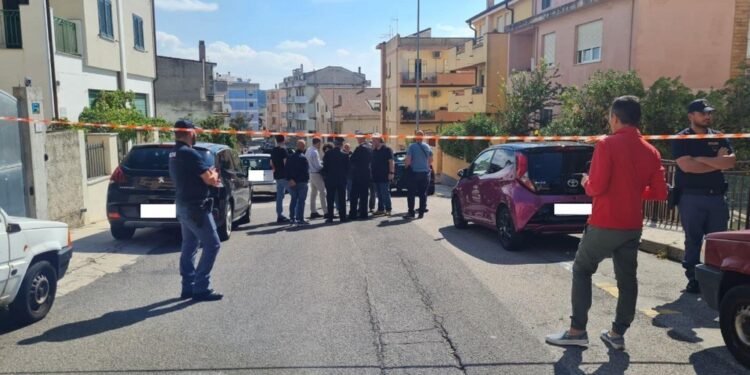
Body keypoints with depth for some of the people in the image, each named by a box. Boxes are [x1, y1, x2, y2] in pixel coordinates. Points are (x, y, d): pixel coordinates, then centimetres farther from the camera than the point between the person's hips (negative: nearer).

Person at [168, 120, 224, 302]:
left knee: (188, 247, 14)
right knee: (212, 245, -4)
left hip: (183, 206, 10)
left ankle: (188, 287, 19)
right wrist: (214, 174, 3)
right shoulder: (190, 153, -19)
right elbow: (209, 179, -19)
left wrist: (209, 176, 5)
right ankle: (201, 288, -3)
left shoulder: (173, 154, 12)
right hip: (196, 207, -10)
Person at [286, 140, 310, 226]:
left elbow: (287, 169, 7)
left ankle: (292, 218, 18)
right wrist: (307, 179, -2)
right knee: (301, 201, -4)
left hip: (293, 182, 7)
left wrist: (290, 179, 4)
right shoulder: (302, 157, -14)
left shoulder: (291, 157, 8)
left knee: (293, 200, 15)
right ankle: (300, 219, -5)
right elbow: (306, 170, -15)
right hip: (302, 182, -7)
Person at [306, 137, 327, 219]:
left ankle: (313, 211, 19)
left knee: (314, 192, 15)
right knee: (322, 192, -6)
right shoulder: (315, 152, -18)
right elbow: (318, 165, -18)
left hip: (311, 173, 9)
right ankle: (326, 212, -7)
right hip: (316, 174, -9)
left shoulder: (308, 150, 9)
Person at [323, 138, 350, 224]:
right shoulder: (345, 155, -5)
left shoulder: (328, 154, -7)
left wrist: (326, 176, 11)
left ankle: (330, 217, 3)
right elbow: (347, 168, 0)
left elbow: (325, 166, -2)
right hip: (342, 180, 1)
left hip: (330, 180, -1)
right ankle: (342, 217, 8)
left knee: (330, 200, 4)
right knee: (342, 200, 7)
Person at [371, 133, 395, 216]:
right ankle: (380, 209, 18)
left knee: (385, 194, -6)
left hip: (384, 176, -7)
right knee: (379, 194, 11)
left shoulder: (387, 149, -6)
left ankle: (388, 210, -1)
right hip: (376, 176, 7)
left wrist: (391, 173, -19)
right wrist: (372, 174, 14)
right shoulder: (374, 151, 15)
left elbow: (391, 162, -12)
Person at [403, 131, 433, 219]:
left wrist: (405, 165, 7)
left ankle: (411, 213, 1)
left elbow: (408, 160, -13)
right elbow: (430, 161, 12)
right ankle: (421, 212, 11)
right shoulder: (427, 147, 5)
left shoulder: (412, 146, -9)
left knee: (411, 194, 2)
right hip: (425, 173, 4)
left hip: (414, 173, -4)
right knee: (423, 193, 9)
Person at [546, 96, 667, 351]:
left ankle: (577, 330, 7)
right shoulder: (650, 151, 5)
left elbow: (596, 187, -18)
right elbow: (659, 193, 5)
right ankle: (617, 333, 18)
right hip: (633, 227, 6)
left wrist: (586, 182, 3)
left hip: (604, 225, -5)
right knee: (627, 278, 12)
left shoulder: (607, 145, -13)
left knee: (582, 271, 8)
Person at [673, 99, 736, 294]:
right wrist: (718, 162, -4)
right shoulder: (682, 139, 1)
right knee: (693, 241, 0)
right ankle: (693, 280, 6)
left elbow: (731, 161, -1)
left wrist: (702, 159, -10)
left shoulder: (719, 137, 14)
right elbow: (687, 166, -14)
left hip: (717, 197, 4)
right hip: (692, 198, -4)